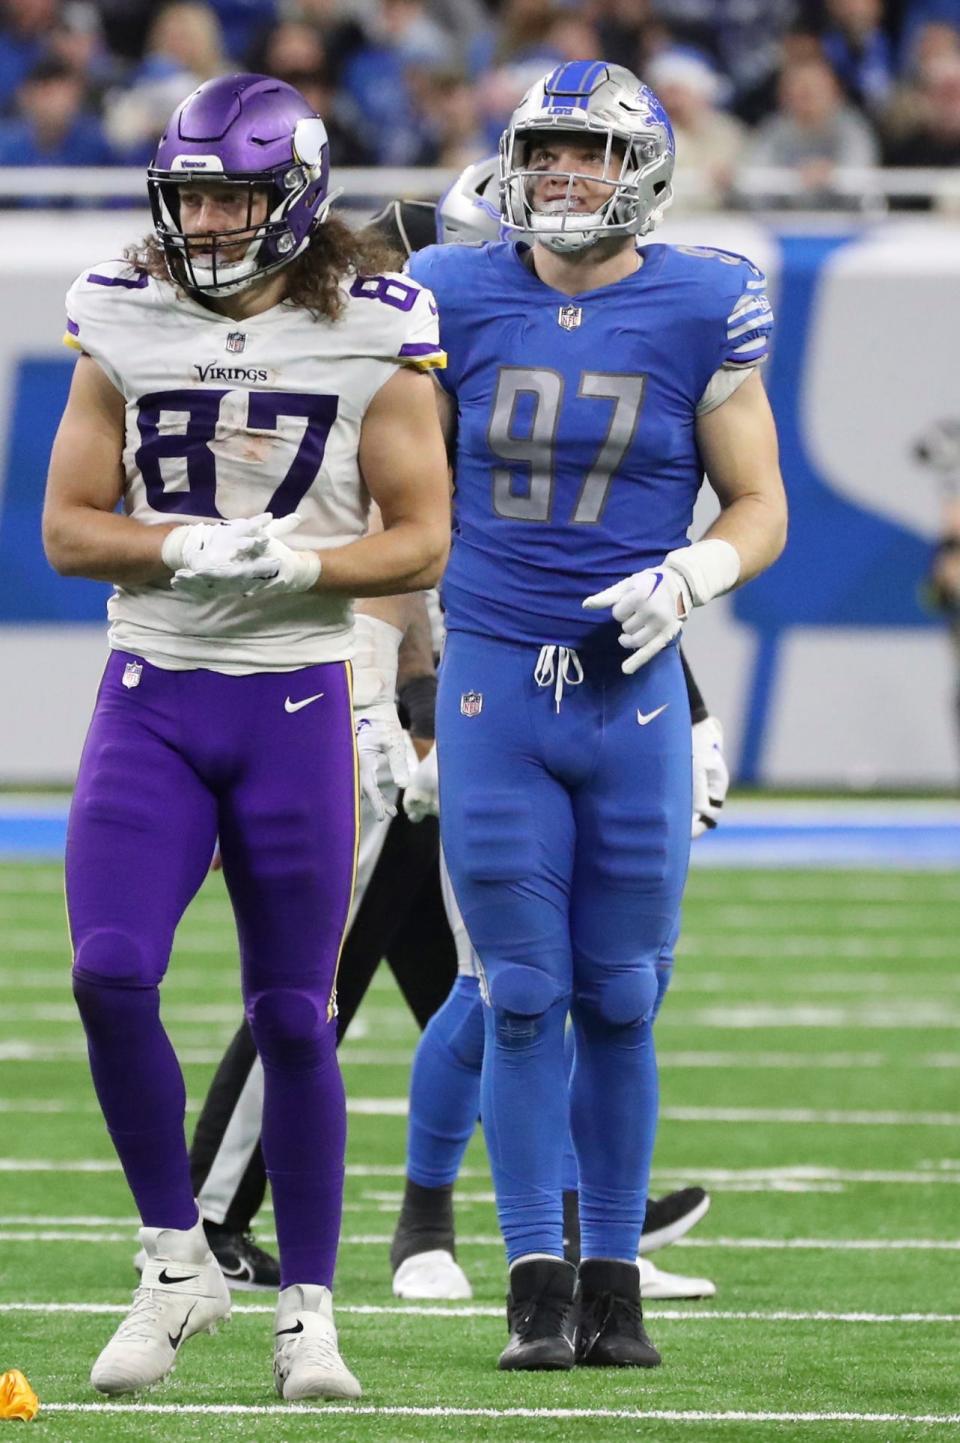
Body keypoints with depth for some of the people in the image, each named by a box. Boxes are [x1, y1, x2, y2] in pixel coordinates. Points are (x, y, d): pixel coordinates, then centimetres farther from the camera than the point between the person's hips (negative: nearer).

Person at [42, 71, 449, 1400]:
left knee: (293, 1015, 1)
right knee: (110, 972, -14)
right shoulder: (126, 330, 2)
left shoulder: (368, 341, -4)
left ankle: (308, 1308, 13)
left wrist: (299, 562, -20)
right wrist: (187, 547, -16)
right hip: (153, 695, 2)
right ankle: (177, 1263, 2)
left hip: (298, 701, -1)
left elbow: (421, 541, -2)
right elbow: (67, 528, 3)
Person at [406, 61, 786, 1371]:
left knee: (620, 1002, 4)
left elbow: (760, 509, 4)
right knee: (523, 996, -1)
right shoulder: (460, 304, 1)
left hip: (633, 689, 0)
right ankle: (539, 1284, 4)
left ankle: (615, 1284, 14)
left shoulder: (699, 313, -2)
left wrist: (689, 578, -15)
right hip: (492, 678, 0)